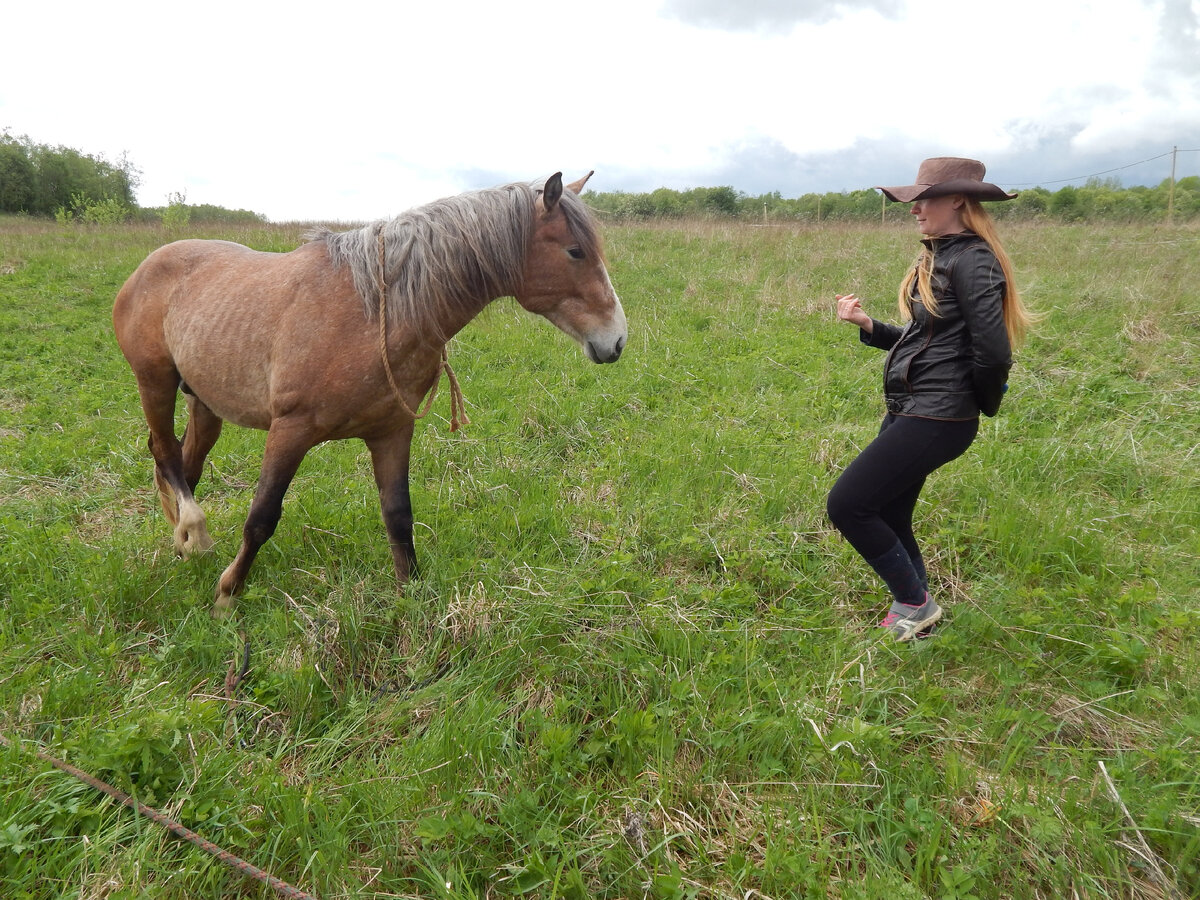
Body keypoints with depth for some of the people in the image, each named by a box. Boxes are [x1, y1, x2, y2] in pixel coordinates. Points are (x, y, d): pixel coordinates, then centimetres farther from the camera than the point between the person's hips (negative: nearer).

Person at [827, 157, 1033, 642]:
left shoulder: (972, 261, -16)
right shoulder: (937, 258, 14)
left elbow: (992, 352, -21)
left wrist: (986, 405, -4)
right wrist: (867, 325, 3)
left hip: (935, 419, -10)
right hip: (906, 413, 10)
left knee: (847, 504, -9)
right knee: (888, 519, 15)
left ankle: (914, 602, 10)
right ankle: (915, 610, 35)